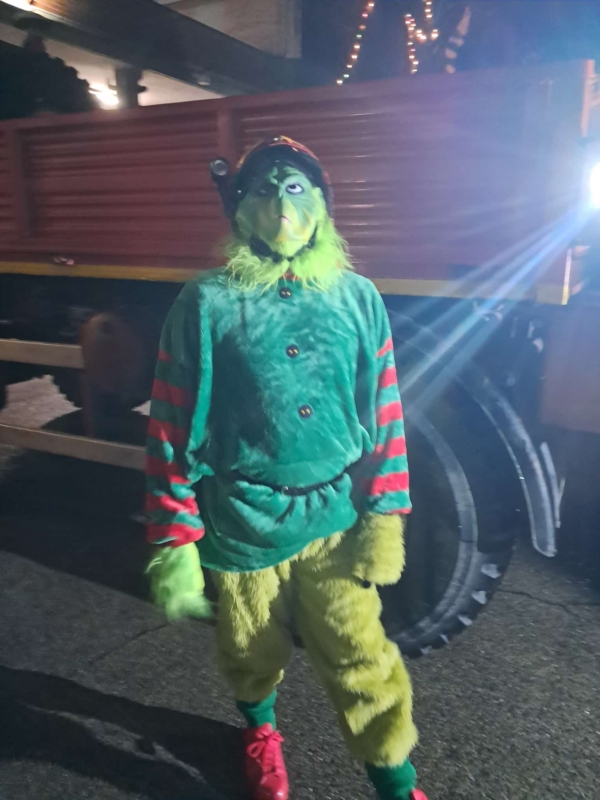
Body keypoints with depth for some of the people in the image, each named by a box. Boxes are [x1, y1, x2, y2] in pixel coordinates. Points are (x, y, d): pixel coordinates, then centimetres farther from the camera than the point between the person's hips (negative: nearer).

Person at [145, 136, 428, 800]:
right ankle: (259, 727, 54)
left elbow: (385, 413, 3)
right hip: (243, 527, 0)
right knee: (252, 654, 21)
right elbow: (172, 431, -6)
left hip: (337, 520, 1)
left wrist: (385, 517, 0)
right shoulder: (207, 303, -7)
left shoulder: (358, 297, 0)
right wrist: (173, 546, -7)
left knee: (360, 661, 5)